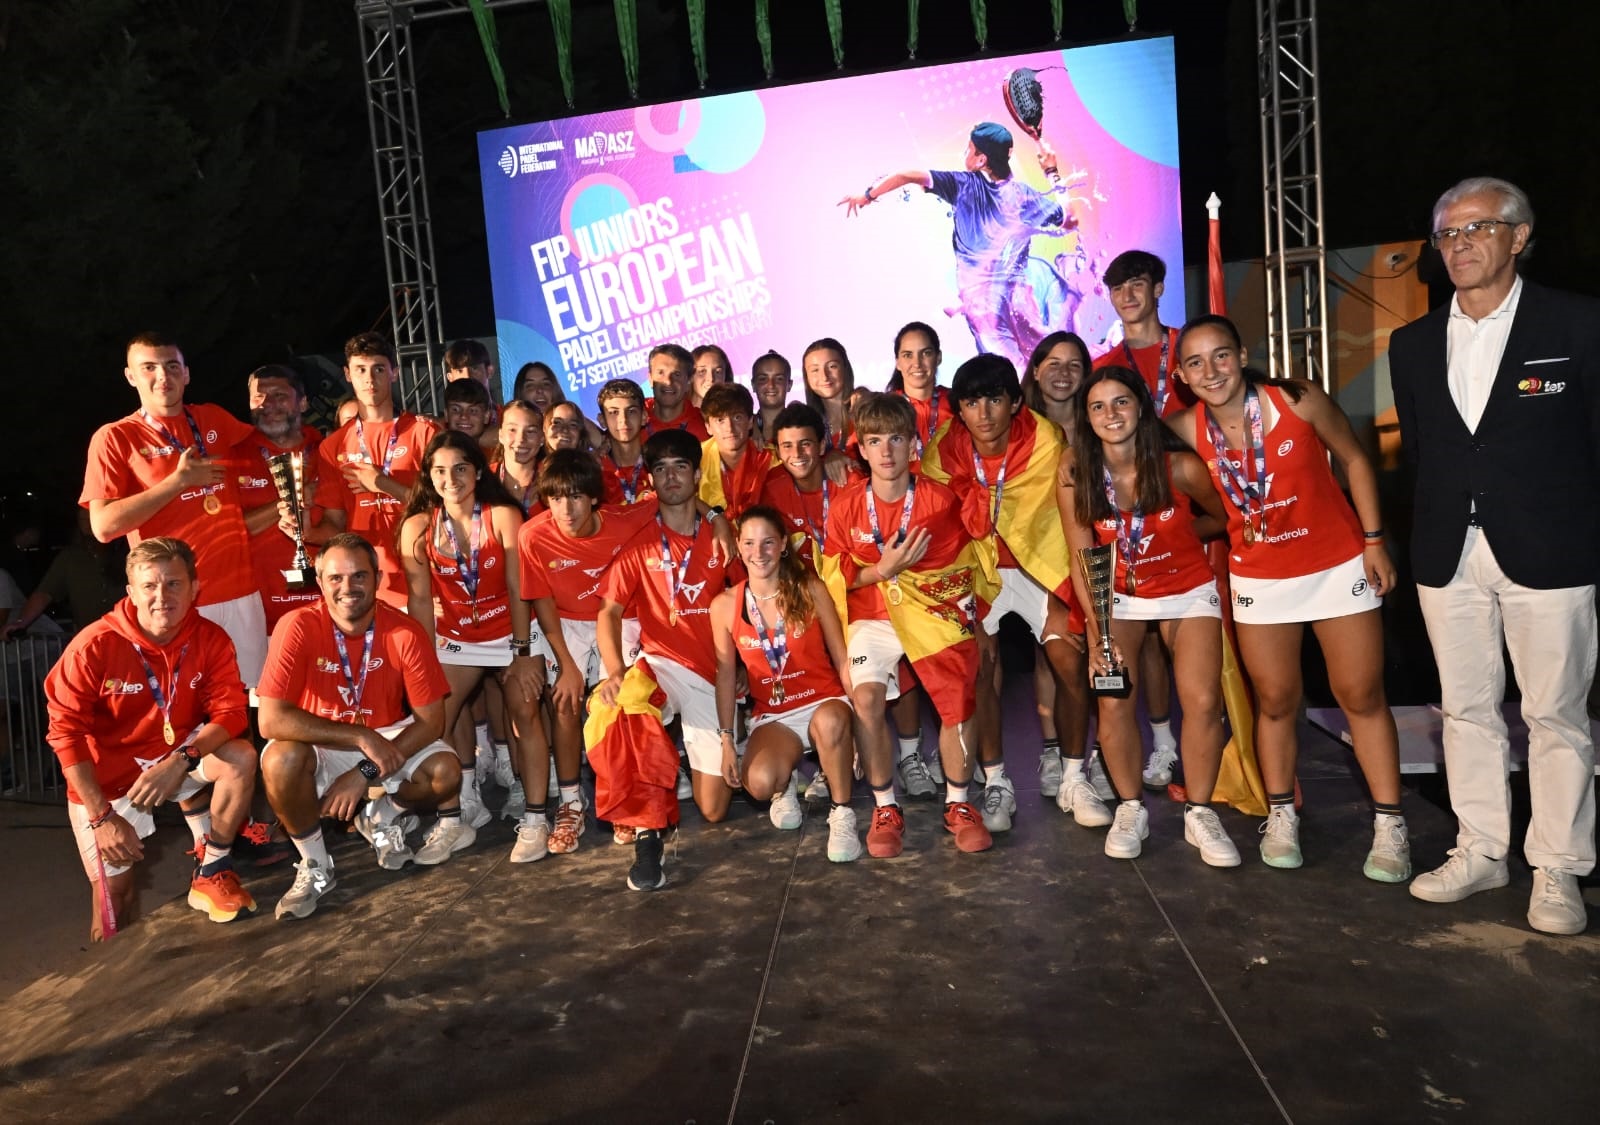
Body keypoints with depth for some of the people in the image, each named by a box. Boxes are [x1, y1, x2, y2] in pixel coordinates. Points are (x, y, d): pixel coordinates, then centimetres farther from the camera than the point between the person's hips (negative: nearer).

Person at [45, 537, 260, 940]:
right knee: (114, 893, -6)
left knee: (241, 759, -26)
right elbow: (66, 731, -19)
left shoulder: (210, 639, -14)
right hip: (106, 775, -2)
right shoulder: (95, 645, -23)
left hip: (177, 758, 2)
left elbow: (229, 713, -16)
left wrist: (181, 761, -36)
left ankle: (211, 874, -6)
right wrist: (102, 816, -21)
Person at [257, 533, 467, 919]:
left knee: (445, 773, -24)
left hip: (388, 738, 1)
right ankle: (314, 867, -7)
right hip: (319, 745, -1)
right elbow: (271, 719, -28)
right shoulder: (298, 627, -21)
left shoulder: (405, 633, -17)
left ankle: (381, 817, 11)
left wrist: (366, 773, -24)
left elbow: (430, 720, -15)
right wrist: (362, 738, -33)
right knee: (280, 760, -33)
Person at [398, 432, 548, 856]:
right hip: (455, 640, 3)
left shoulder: (503, 516, -14)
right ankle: (467, 805, 19)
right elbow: (420, 600, -8)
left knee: (525, 715, -14)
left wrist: (523, 654, -16)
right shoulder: (417, 527, -7)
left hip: (510, 633, -3)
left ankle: (535, 820, -7)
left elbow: (517, 589, -14)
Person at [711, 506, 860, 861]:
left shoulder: (811, 589, -6)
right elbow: (726, 675, 2)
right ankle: (784, 786, 12)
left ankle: (842, 814, -14)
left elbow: (842, 658, -4)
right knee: (759, 784, -29)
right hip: (773, 716, 1)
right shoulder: (724, 605, -3)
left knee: (830, 721, -39)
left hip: (824, 702, -1)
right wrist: (726, 740, 0)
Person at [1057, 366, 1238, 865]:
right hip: (1119, 597, 1)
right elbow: (1083, 559, -13)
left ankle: (1200, 815, 9)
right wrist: (1096, 629, -19)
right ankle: (1130, 810, 11)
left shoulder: (1180, 467, -19)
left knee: (1203, 701, -12)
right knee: (1113, 701, -11)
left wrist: (1175, 534, -1)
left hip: (1189, 592, -1)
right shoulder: (1075, 473, -16)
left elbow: (1226, 518, 2)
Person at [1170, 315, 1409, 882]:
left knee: (1361, 697, 4)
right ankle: (1281, 815, 25)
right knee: (1275, 703, 9)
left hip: (1338, 566, -1)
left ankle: (1389, 825, 15)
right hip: (1259, 577, 2)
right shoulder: (1186, 430, -12)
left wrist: (1374, 541, -6)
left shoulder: (1296, 399, -17)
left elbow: (1354, 459, -5)